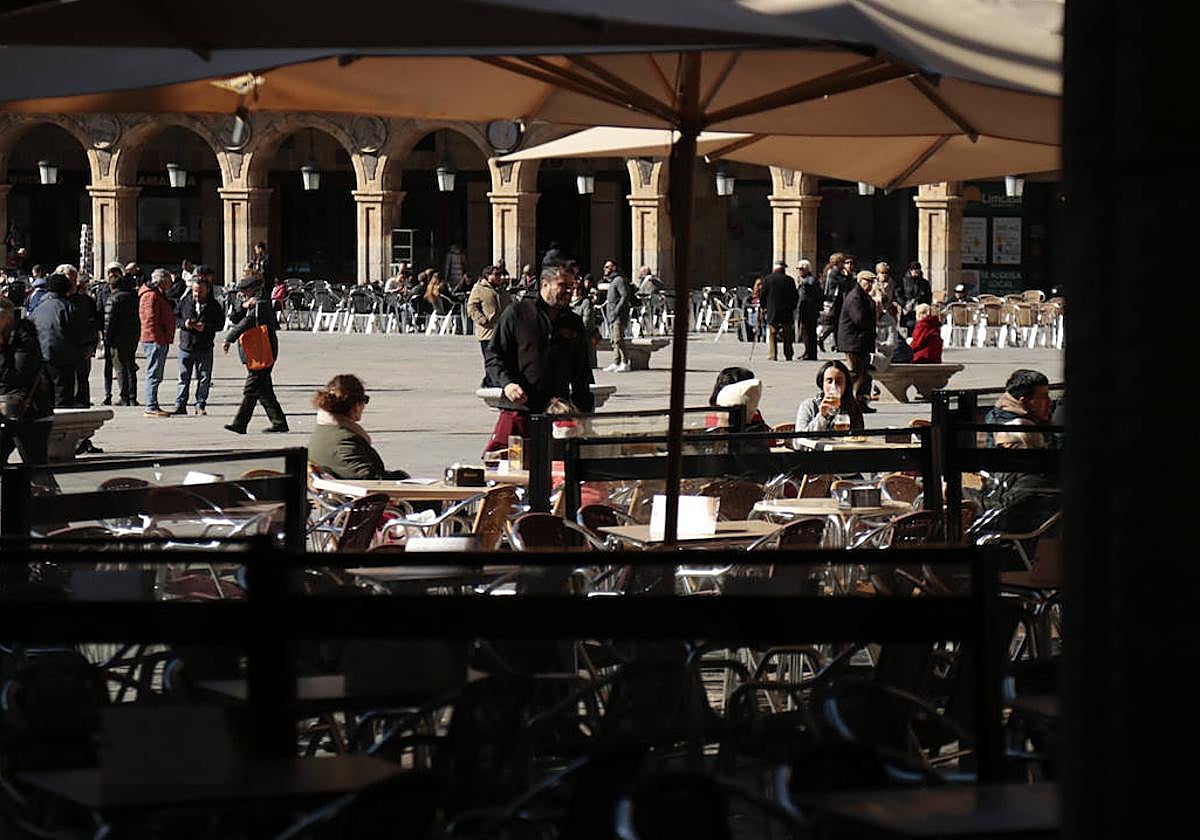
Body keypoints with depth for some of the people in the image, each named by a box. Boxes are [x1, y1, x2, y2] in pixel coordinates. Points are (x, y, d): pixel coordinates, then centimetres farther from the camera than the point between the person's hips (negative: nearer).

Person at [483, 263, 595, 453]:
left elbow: (581, 374, 22)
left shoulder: (574, 324, 17)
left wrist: (584, 412, 14)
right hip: (517, 410, -3)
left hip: (558, 412, 3)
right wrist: (507, 382, -13)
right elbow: (494, 356, 4)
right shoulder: (517, 313, 4)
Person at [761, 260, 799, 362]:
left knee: (772, 334, 2)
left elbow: (763, 295, 2)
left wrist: (764, 307, 13)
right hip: (787, 311, 0)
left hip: (771, 311, 0)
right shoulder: (789, 280, -2)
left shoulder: (767, 279, -1)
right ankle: (788, 355, 9)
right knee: (787, 335, 8)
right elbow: (795, 296, 2)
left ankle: (772, 355, -6)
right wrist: (792, 307, 15)